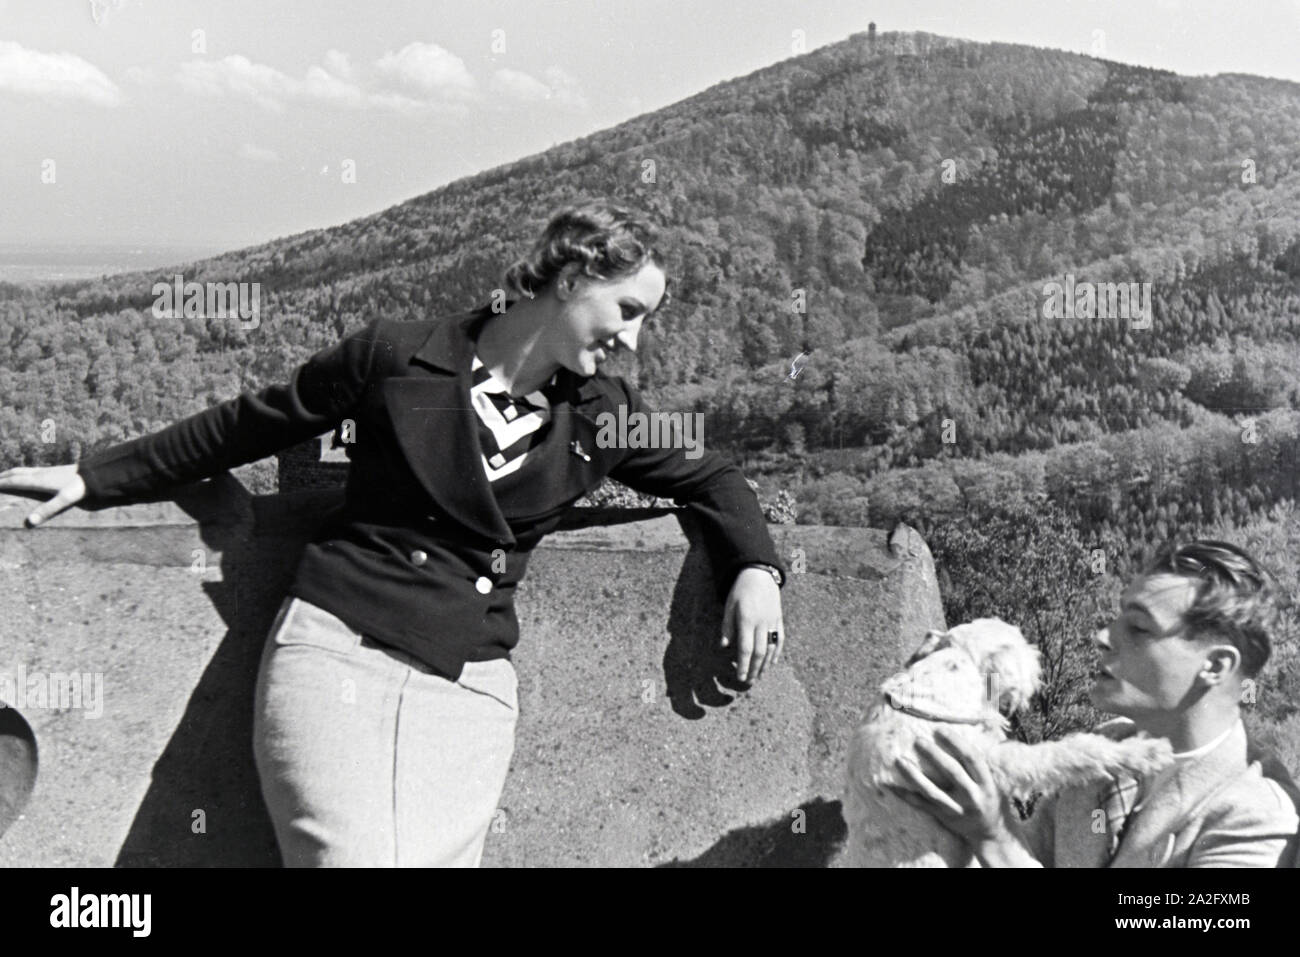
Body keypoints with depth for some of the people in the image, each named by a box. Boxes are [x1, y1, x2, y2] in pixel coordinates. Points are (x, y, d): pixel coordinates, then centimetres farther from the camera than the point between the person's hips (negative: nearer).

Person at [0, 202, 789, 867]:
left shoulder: (603, 416, 9)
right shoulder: (398, 356, 2)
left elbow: (706, 477, 23)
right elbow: (244, 428, 12)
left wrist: (755, 569, 5)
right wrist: (94, 478, 16)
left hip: (467, 684, 3)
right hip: (334, 645, -2)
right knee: (349, 856, -21)